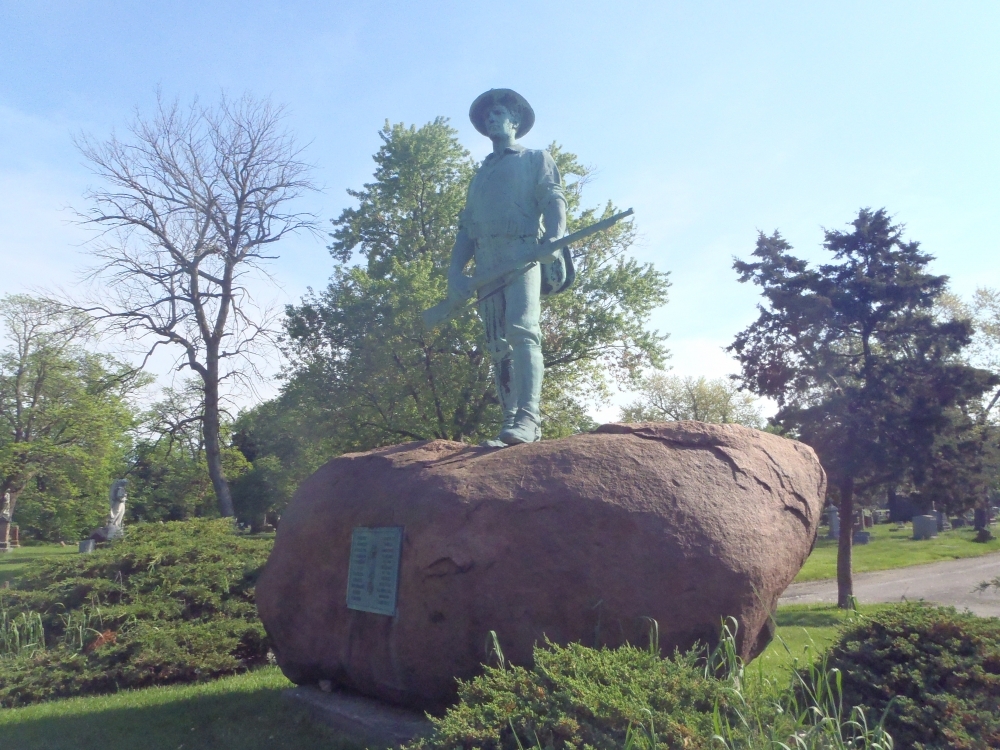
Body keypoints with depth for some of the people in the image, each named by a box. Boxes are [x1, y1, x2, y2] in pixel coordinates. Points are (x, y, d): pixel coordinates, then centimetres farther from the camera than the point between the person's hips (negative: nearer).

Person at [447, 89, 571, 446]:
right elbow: (465, 226, 25)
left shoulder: (536, 159, 19)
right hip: (487, 263, 5)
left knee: (522, 330, -23)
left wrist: (554, 241, -18)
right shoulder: (481, 174, 32)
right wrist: (455, 270, 10)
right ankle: (511, 424, -3)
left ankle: (527, 418, -32)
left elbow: (553, 201, 2)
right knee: (498, 346, -2)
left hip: (522, 253, -5)